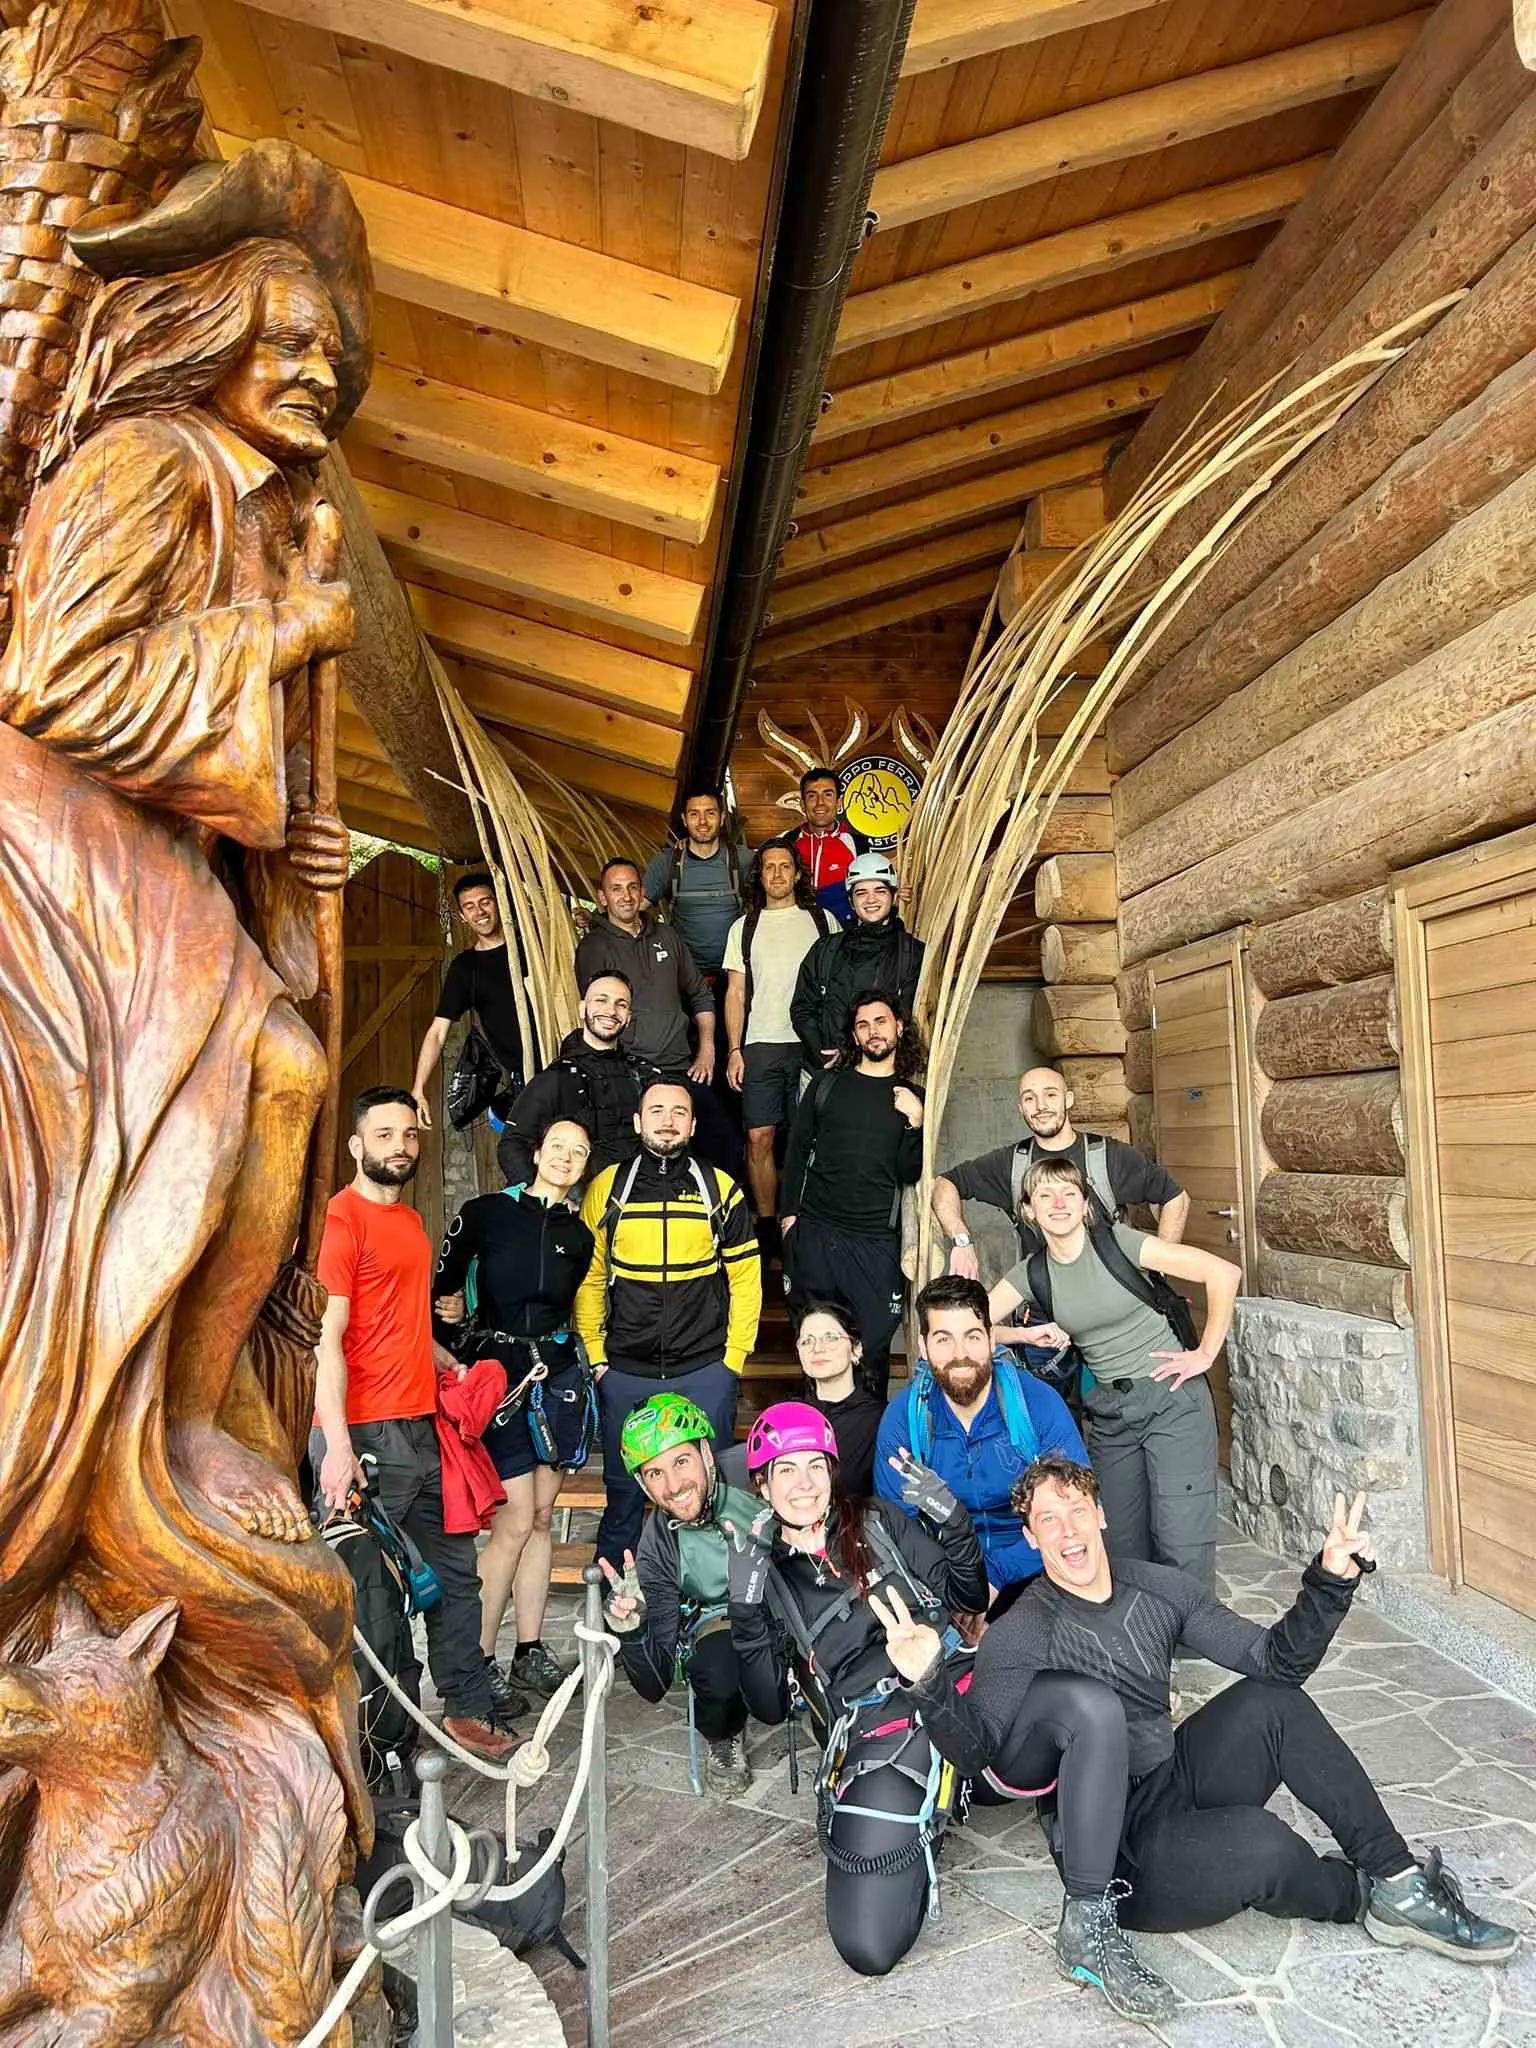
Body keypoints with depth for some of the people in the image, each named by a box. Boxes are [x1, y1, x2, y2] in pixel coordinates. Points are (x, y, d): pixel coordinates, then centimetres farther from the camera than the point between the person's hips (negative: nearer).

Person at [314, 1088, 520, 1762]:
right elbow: (327, 1339, -17)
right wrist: (338, 1445, -22)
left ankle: (469, 1707, 29)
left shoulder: (410, 1219, 15)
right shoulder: (341, 1216, -12)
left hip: (424, 1428, 9)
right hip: (367, 1435, -9)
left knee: (457, 1572, 15)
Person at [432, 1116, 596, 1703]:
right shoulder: (484, 1213, -4)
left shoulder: (580, 1236, 9)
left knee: (540, 1518, 9)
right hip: (497, 1369, -4)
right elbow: (444, 1291, -1)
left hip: (558, 1374, 4)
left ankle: (530, 1654, 19)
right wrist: (450, 1355, -4)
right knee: (516, 1521, -7)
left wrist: (592, 1365, 8)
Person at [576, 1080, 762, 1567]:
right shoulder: (607, 1188, 2)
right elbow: (588, 1280, 5)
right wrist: (595, 1357, 0)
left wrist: (734, 1358, -1)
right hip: (624, 1374, 1)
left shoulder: (721, 1189, 0)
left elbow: (745, 1279, 3)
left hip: (705, 1372, 0)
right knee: (623, 1489, 12)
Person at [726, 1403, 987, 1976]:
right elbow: (770, 1708, 8)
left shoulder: (879, 1524, 13)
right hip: (865, 1736, -1)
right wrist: (745, 1612, -6)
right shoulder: (765, 1574, 13)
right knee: (868, 1945, -19)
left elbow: (967, 1597, 14)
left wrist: (953, 1523, -4)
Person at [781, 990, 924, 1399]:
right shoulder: (827, 1085, 10)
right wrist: (789, 1212, 5)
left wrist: (915, 1123, -12)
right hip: (813, 1230, 1)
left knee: (873, 1343, -2)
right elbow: (797, 1150, 12)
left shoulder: (913, 1099, 8)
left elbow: (909, 1173, 3)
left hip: (875, 1240, -1)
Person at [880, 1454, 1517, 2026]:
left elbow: (1275, 1660, 0)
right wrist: (929, 1683, -43)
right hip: (1113, 1844, -5)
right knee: (1259, 1844, -31)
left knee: (1267, 1701, -17)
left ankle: (1396, 1875, -7)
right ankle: (1369, 1892, 1)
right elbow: (976, 1753, -23)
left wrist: (1331, 1581, -16)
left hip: (1177, 1783, 6)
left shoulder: (1157, 1589, 3)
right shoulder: (1018, 1635, -12)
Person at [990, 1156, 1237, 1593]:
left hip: (1172, 1397, -5)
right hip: (1109, 1412, 5)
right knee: (1124, 1543, 10)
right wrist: (1028, 1335, -12)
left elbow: (1225, 1273, -16)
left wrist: (1206, 1354, -11)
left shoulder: (1117, 1242, -14)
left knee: (1181, 1542, -9)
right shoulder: (1032, 1273, 0)